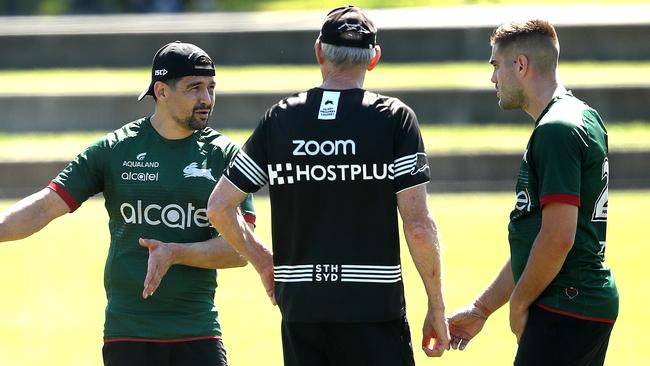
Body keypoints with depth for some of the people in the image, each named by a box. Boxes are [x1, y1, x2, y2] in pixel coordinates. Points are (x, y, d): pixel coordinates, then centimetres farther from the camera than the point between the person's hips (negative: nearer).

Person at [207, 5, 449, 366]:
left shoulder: (279, 119, 5)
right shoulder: (394, 117, -4)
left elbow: (218, 207, 7)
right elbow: (418, 225, -8)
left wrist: (262, 260, 21)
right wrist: (436, 308, 0)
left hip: (299, 310, 3)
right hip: (373, 308, -3)